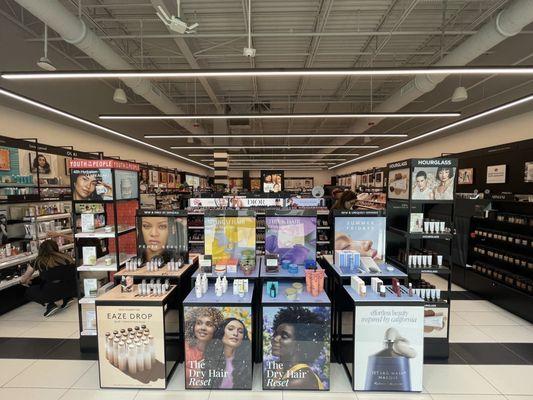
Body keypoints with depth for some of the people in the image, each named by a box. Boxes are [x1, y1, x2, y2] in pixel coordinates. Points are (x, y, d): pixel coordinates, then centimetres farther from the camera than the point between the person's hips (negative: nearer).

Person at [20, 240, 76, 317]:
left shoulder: (39, 261, 13)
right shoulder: (66, 257, 16)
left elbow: (23, 280, 29)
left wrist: (25, 282, 53)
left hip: (54, 292, -3)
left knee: (29, 292, 26)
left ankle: (50, 305, 7)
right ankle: (67, 298, 16)